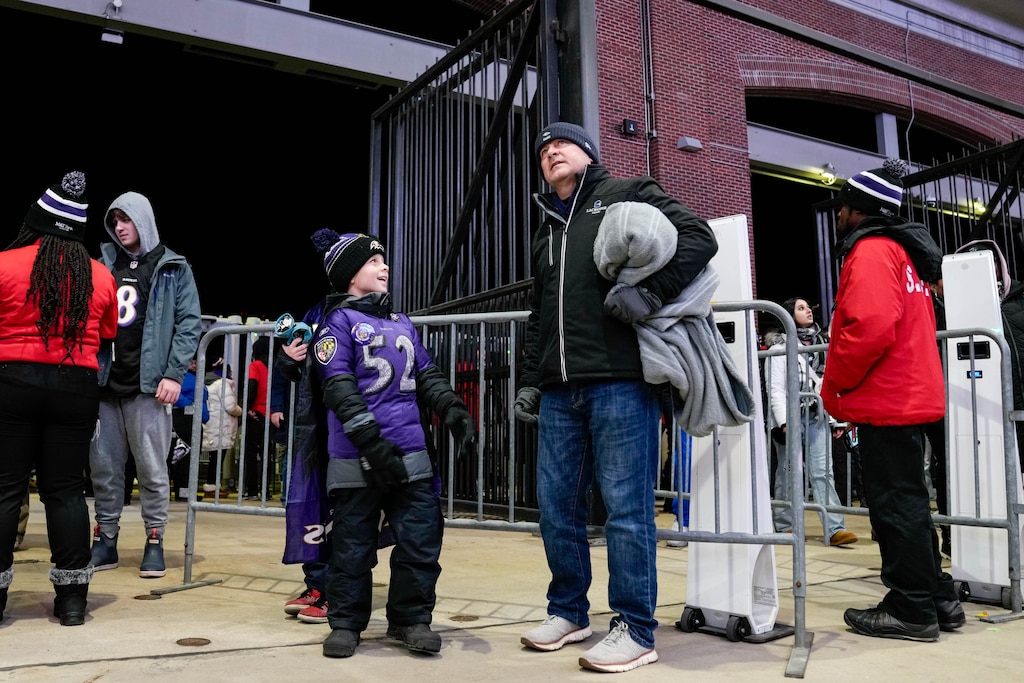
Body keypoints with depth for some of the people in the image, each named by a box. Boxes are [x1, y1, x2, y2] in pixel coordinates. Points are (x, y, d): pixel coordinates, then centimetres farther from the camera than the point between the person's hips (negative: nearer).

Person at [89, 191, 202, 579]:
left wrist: (174, 374, -10)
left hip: (147, 385, -4)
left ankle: (154, 541, 11)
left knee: (152, 469, 0)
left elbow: (190, 323, -1)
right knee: (103, 468, 9)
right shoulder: (102, 262, 13)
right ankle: (105, 540, 21)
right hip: (103, 383, 4)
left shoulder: (174, 269, 4)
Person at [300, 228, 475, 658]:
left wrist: (455, 413, 3)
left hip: (411, 454, 5)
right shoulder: (338, 321, 0)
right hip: (357, 460, -5)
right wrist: (372, 443, -18)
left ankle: (411, 617, 20)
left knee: (422, 538, 4)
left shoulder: (403, 324, 20)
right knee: (353, 545, 5)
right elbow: (339, 388, -10)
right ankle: (346, 623, 21)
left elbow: (428, 376, 20)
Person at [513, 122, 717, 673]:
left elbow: (698, 238, -5)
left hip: (619, 381, -7)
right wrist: (530, 380, 21)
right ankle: (568, 612, 26)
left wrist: (651, 292, -18)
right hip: (559, 389, 7)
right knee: (556, 504, 10)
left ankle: (635, 630, 10)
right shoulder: (547, 229, 26)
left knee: (626, 506, -2)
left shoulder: (627, 195, 7)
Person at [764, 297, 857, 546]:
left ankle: (835, 528, -8)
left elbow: (827, 385, 18)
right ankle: (785, 526, 11)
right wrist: (783, 421, -17)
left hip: (817, 418, 5)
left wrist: (833, 419, 12)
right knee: (788, 473, 1)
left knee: (823, 473, -3)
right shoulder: (780, 347, -1)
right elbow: (775, 389, -7)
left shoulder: (819, 345, 19)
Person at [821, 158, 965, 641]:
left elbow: (870, 328, -26)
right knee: (907, 502, 16)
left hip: (886, 403, -10)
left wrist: (835, 387, -13)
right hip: (913, 397, 10)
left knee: (895, 505, -3)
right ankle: (938, 599, 23)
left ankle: (912, 610, 5)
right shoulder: (903, 251, 20)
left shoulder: (870, 251, -11)